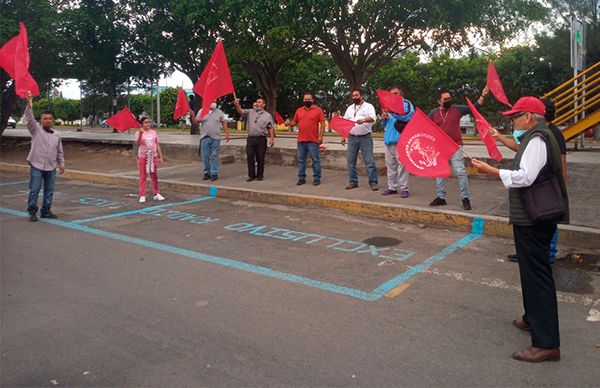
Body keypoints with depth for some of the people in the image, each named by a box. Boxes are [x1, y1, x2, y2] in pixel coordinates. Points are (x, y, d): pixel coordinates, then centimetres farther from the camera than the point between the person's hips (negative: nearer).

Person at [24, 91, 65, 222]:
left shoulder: (56, 134, 10)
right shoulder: (36, 129, 1)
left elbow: (59, 151, 16)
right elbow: (29, 118, -16)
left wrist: (61, 164, 14)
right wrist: (29, 104, -29)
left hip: (51, 167, 4)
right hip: (37, 166, -3)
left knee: (49, 191, 9)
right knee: (34, 190, -2)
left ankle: (46, 211, 20)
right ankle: (32, 212, 10)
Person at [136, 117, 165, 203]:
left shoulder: (153, 132, 7)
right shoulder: (139, 133, -3)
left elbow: (157, 145, 8)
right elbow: (138, 143, -21)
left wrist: (161, 156, 4)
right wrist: (141, 133, -36)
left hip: (153, 156, 3)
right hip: (142, 157, -3)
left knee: (154, 176, 8)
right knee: (143, 177, 2)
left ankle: (156, 194, 17)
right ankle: (142, 196, 5)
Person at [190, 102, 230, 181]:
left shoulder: (219, 112, 8)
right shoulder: (201, 111, 7)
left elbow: (224, 123, 9)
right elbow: (196, 123, 7)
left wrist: (227, 133, 1)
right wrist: (192, 116, -11)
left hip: (215, 138, -1)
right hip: (205, 138, 1)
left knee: (214, 157, -1)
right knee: (205, 157, 3)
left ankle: (214, 174, 1)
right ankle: (207, 173, 14)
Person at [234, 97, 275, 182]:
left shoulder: (267, 115, 7)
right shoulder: (250, 112, 12)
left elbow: (271, 128, 3)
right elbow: (241, 111, -2)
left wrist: (272, 138, -6)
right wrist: (237, 105, -23)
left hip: (261, 139, -2)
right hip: (250, 139, 2)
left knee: (260, 158, 3)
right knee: (250, 158, 1)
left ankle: (260, 175, 14)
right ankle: (251, 175, 10)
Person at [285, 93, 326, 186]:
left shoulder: (318, 110, 1)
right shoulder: (299, 110, 13)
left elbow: (322, 124, -2)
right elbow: (294, 122, 18)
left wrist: (320, 136, -10)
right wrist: (289, 123, -5)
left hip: (313, 140, -4)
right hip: (301, 140, 4)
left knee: (315, 159, -1)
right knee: (301, 160, 8)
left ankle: (317, 178, 5)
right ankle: (301, 178, 15)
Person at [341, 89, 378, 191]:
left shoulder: (368, 106, 2)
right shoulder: (350, 108, 17)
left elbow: (373, 118, -16)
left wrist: (363, 120, -35)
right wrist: (343, 136, 10)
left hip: (365, 137, -5)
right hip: (352, 137, 5)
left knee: (369, 160, -6)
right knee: (351, 160, 5)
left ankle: (373, 182, -4)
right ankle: (353, 181, 14)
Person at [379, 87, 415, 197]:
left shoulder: (406, 103, 4)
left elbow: (407, 116, -17)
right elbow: (384, 124, 28)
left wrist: (392, 112, -26)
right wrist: (383, 119, 4)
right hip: (389, 139, 7)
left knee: (402, 164, -10)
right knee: (390, 165, 8)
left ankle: (404, 188, -7)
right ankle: (392, 187, 15)